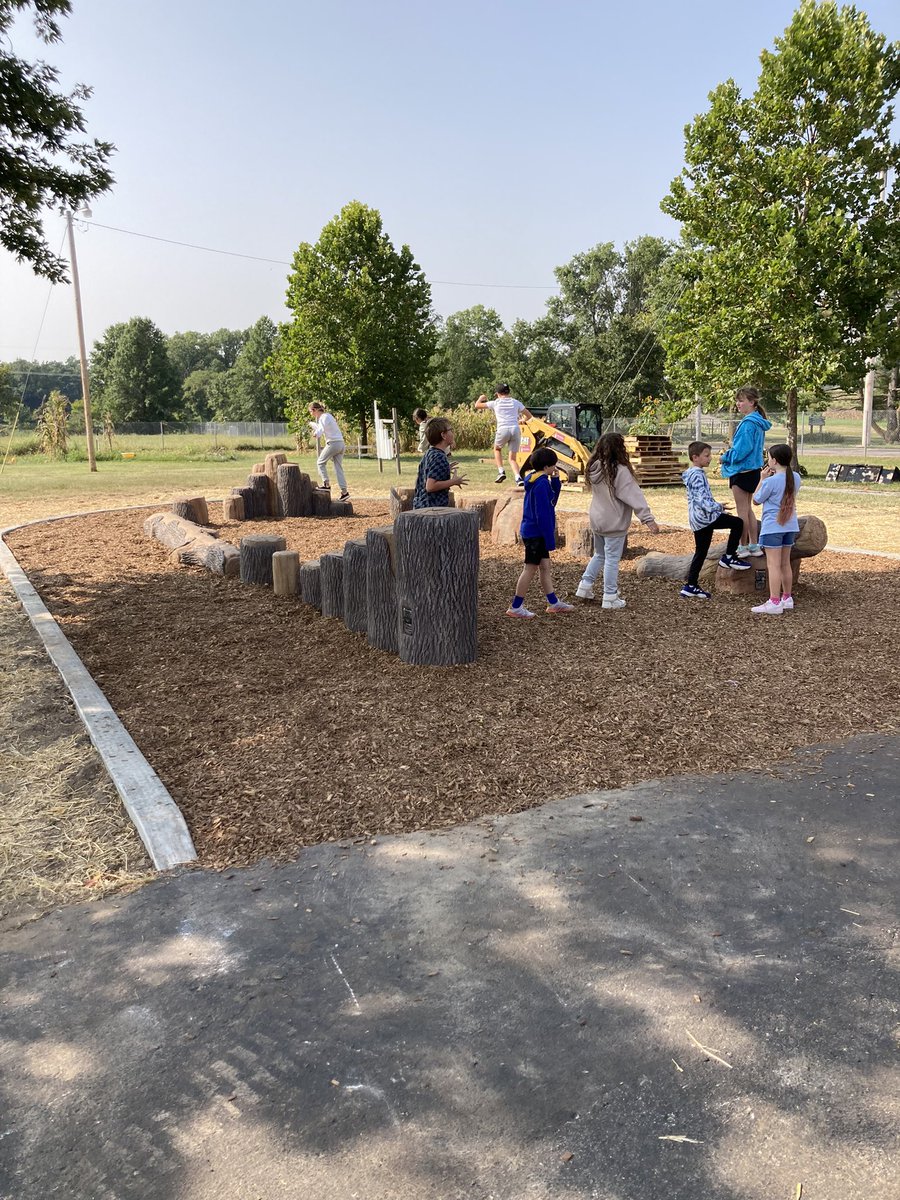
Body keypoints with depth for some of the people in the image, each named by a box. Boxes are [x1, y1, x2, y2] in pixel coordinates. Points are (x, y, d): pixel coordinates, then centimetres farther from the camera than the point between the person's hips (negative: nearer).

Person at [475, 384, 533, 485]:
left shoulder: (495, 403, 10)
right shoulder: (516, 402, 15)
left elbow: (477, 405, 18)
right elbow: (529, 415, 18)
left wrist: (481, 398, 39)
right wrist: (522, 420, 39)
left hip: (503, 430, -2)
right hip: (516, 430, 2)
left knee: (497, 449, 29)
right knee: (512, 458, 9)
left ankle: (501, 472, 12)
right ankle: (518, 478, -14)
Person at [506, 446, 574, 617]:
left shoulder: (535, 480, 9)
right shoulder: (541, 484, -20)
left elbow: (552, 499, 18)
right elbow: (543, 514, -22)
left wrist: (555, 481, 3)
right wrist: (550, 539, -20)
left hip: (532, 532, 10)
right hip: (536, 533, -9)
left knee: (545, 566, 15)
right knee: (530, 569, -1)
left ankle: (553, 603, 23)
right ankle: (515, 607, 6)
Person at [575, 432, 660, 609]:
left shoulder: (594, 469, 1)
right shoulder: (620, 471, -20)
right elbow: (634, 496, -22)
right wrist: (648, 518, -22)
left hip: (596, 521, 7)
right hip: (614, 524, -7)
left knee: (599, 555, 23)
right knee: (612, 560, 2)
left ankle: (585, 587, 25)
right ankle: (610, 598, 9)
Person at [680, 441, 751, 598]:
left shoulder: (692, 474, 18)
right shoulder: (697, 475, -15)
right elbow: (702, 500, -25)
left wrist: (717, 507, 25)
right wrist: (718, 506, -26)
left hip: (697, 520, 10)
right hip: (705, 516, -10)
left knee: (700, 553, 13)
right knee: (737, 523, -1)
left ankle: (691, 586, 13)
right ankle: (729, 557, 5)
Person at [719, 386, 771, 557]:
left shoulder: (748, 423, -20)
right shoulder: (758, 422, 10)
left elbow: (742, 449, -22)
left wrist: (726, 458, -8)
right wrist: (730, 451, 10)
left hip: (742, 470, -10)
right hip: (754, 469, 10)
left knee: (742, 511, 1)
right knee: (747, 509, 17)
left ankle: (743, 547, 10)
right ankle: (754, 546, 21)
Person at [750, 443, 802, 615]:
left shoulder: (771, 481, -17)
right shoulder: (796, 477, 3)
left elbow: (756, 500, -5)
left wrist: (763, 478, -1)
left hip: (773, 527, -7)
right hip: (790, 526, 7)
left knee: (773, 565, -6)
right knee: (785, 563, 16)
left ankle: (774, 603, -8)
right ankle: (787, 598, 24)